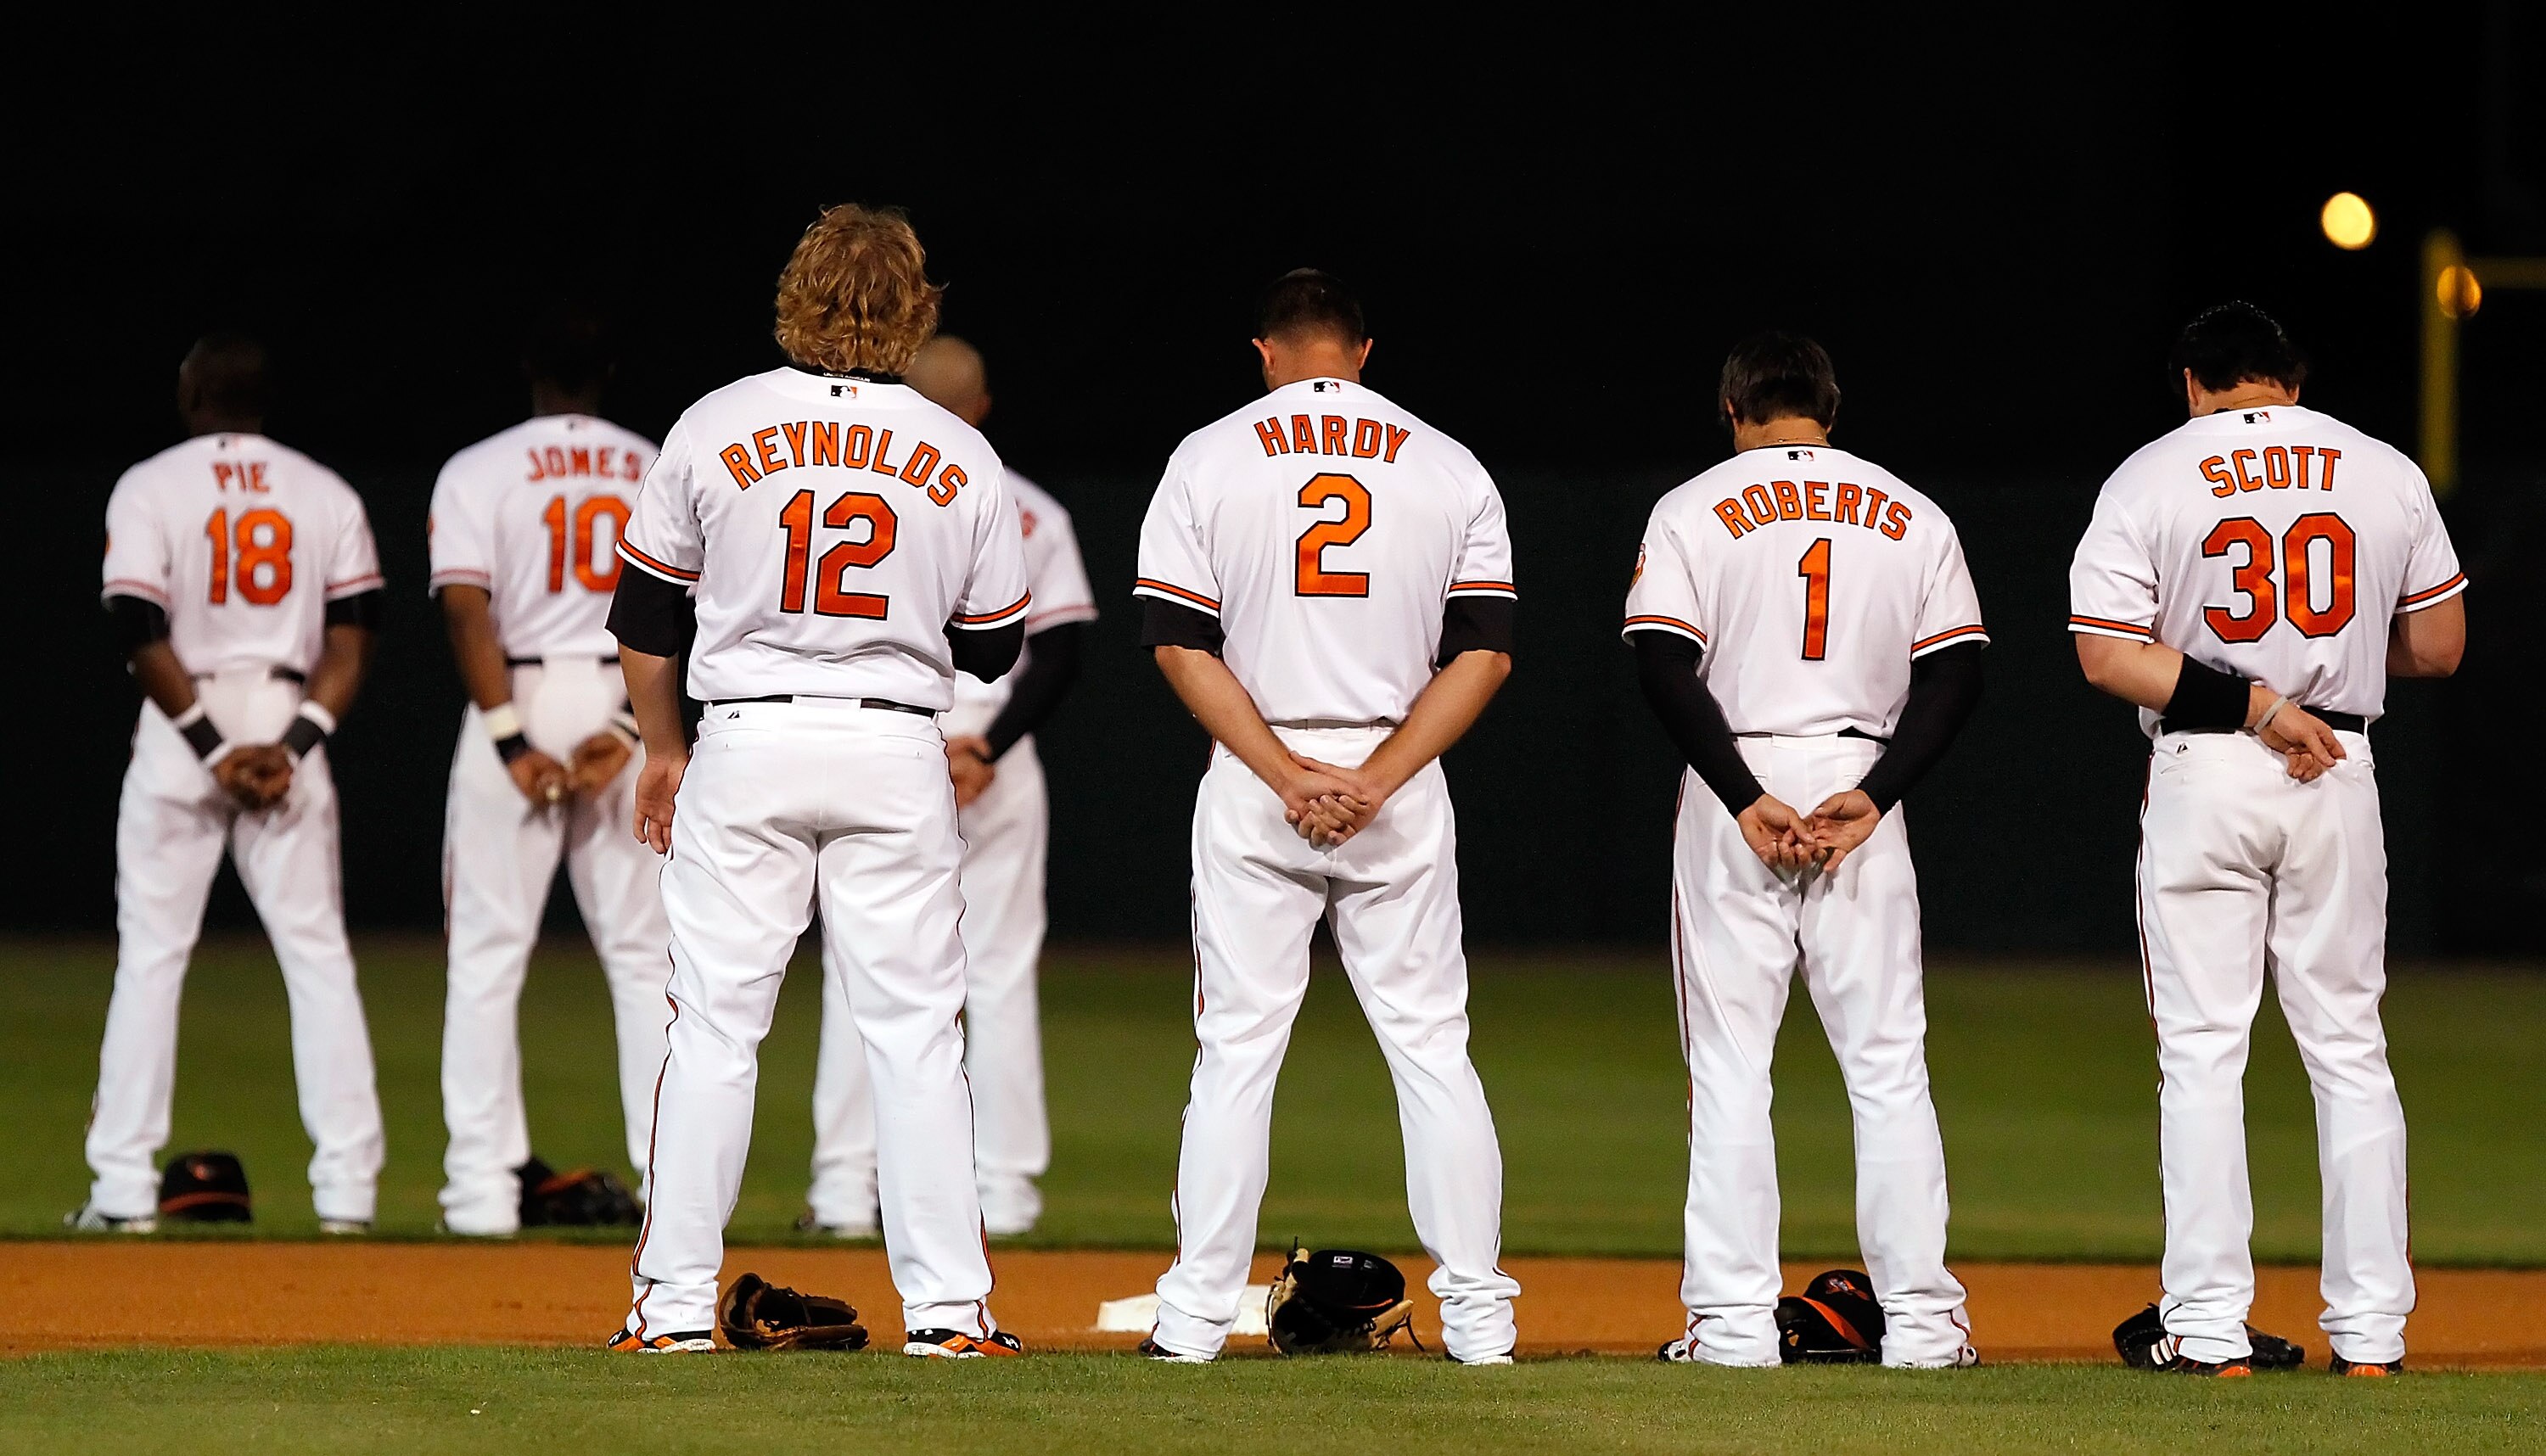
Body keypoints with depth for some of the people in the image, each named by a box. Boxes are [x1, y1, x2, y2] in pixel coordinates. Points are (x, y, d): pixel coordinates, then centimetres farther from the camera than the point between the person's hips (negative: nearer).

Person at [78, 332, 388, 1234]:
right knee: (318, 955, 4)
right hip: (289, 721, 2)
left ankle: (123, 1187, -1)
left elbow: (144, 636, -11)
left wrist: (212, 748, -11)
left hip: (181, 723, -2)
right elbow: (352, 638, -1)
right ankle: (346, 1187, -2)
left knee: (150, 955, 3)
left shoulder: (148, 489, -2)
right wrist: (295, 745, -8)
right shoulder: (327, 493, 7)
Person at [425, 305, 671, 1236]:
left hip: (518, 703, -2)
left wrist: (510, 740, -14)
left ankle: (484, 1184, -5)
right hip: (632, 705, 2)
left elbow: (467, 610, -12)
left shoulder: (479, 472, 0)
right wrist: (629, 731, -8)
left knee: (488, 950, 2)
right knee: (643, 952, 7)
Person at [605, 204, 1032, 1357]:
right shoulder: (964, 461, 0)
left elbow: (645, 618, 4)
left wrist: (662, 751, 18)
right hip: (898, 754, 0)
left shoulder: (714, 431, -2)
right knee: (914, 1031, 4)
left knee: (714, 1025, 3)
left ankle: (675, 1303, 3)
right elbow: (992, 649, 8)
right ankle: (946, 1305, 1)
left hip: (746, 745, 0)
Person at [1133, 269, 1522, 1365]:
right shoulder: (1448, 466, 5)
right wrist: (1376, 781, -8)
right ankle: (1477, 1316, 2)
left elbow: (1180, 644, -5)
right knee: (1432, 1045, 5)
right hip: (1405, 792, 1)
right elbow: (1486, 650, -2)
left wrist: (1285, 774, -10)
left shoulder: (1210, 459, 2)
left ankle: (1197, 1314, 0)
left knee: (1237, 1045, 2)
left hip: (1251, 781, -1)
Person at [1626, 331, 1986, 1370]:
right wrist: (1873, 796, -7)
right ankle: (1921, 1317, 2)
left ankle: (1733, 1319, -2)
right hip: (1861, 786, 2)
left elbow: (1665, 667, -10)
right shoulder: (1912, 517, 8)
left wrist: (1748, 801, -13)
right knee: (1889, 1064, 5)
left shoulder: (1696, 510, 0)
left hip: (1732, 796, -2)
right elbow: (1956, 673, 0)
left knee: (1730, 1063, 2)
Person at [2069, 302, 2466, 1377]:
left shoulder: (2151, 480, -3)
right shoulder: (2384, 473, 3)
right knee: (2349, 1049, 8)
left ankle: (2211, 1327, -3)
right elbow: (2438, 647, 6)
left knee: (2202, 1051, 1)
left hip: (2201, 774, -2)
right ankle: (2371, 1329, 6)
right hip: (2342, 775, 2)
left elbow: (2107, 653, -12)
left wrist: (2253, 704, -13)